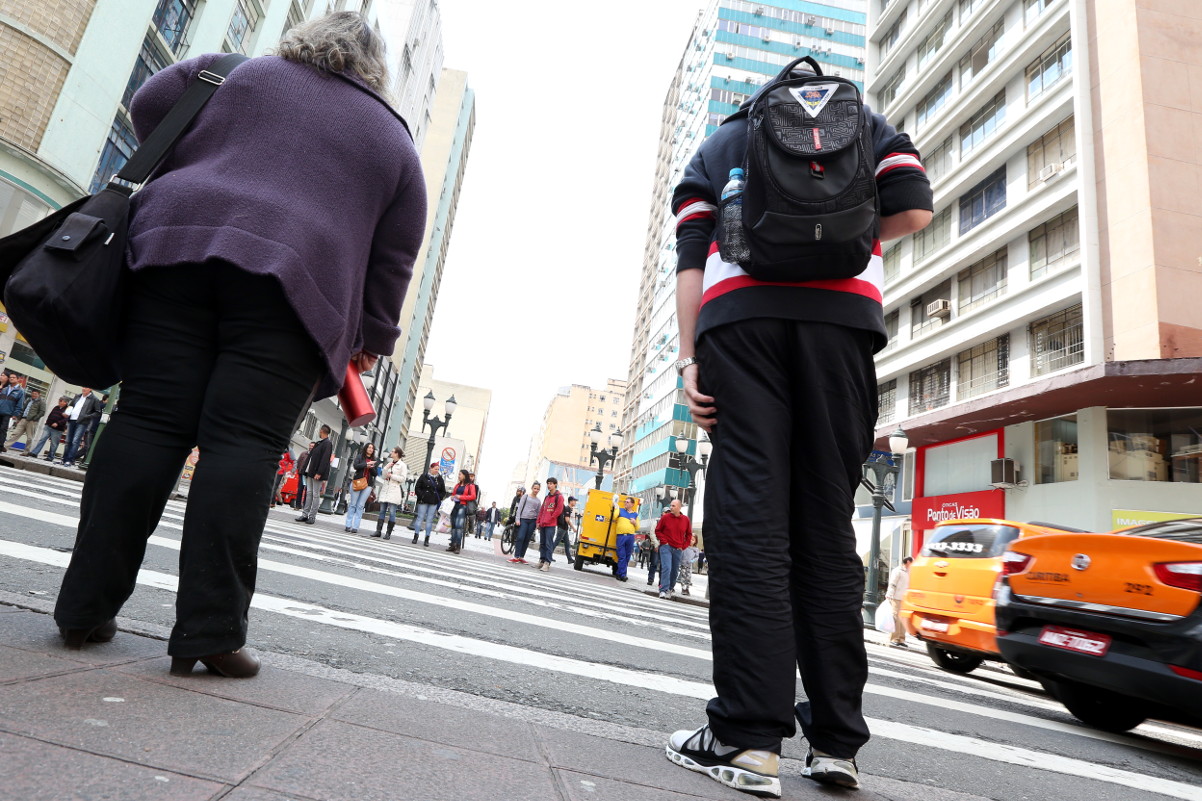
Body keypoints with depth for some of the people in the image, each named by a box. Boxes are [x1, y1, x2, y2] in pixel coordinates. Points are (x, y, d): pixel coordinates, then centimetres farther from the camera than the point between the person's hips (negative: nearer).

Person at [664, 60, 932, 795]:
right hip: (843, 314, 1)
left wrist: (690, 359, 1)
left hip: (738, 316, 0)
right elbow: (914, 210, 9)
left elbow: (690, 254, 10)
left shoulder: (720, 141, 28)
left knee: (748, 519, -9)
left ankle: (750, 737, -13)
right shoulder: (866, 122, 29)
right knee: (828, 524, 1)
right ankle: (837, 741, 3)